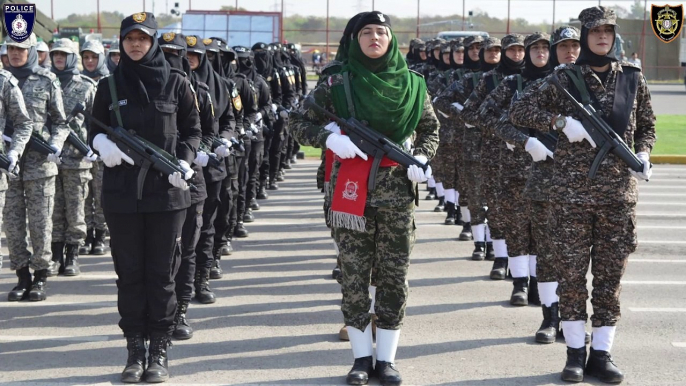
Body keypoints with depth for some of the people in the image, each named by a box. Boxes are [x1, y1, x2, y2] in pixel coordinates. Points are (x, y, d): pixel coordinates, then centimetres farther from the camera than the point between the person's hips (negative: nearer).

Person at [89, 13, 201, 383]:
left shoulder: (175, 82, 3)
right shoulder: (109, 85, 8)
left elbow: (192, 129, 8)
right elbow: (95, 128, 14)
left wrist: (184, 161, -9)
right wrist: (102, 142, -9)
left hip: (167, 190, -2)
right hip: (121, 191, 2)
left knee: (162, 273, 2)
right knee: (130, 272, 5)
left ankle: (159, 351, 9)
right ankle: (135, 349, 12)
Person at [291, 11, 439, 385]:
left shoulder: (411, 84, 6)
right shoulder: (338, 83, 1)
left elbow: (430, 129, 17)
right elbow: (299, 121, 4)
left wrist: (422, 158, -2)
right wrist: (330, 138, -13)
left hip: (397, 190, 1)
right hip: (351, 188, -1)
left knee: (394, 277, 3)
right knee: (354, 276, 2)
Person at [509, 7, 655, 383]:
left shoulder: (633, 77, 7)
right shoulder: (564, 78, 0)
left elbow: (647, 125, 17)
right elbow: (519, 111, -2)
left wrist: (643, 154, -2)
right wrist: (562, 121, -15)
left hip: (619, 191, 2)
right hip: (570, 191, -2)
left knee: (610, 275, 5)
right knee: (571, 273, 3)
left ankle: (601, 354, 13)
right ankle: (575, 352, 14)